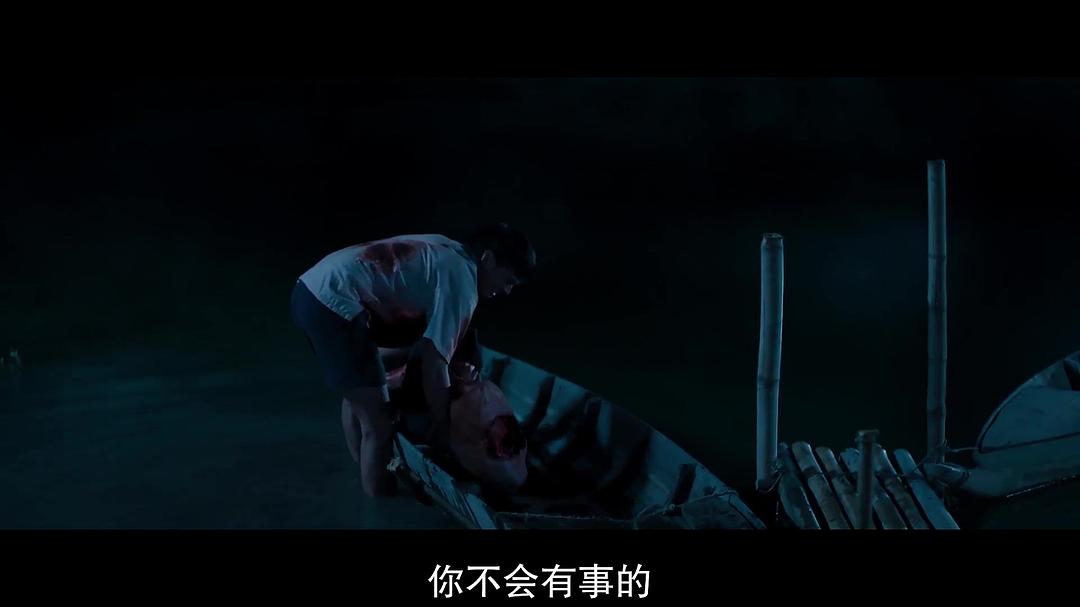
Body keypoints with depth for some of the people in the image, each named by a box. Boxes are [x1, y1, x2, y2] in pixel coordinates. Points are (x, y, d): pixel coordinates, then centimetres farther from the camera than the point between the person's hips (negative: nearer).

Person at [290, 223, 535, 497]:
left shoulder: (445, 252, 18)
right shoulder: (462, 281, -9)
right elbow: (434, 364, -10)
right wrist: (442, 426, 1)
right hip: (334, 305, -11)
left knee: (357, 395, 29)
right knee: (379, 425, -1)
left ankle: (366, 472, 46)